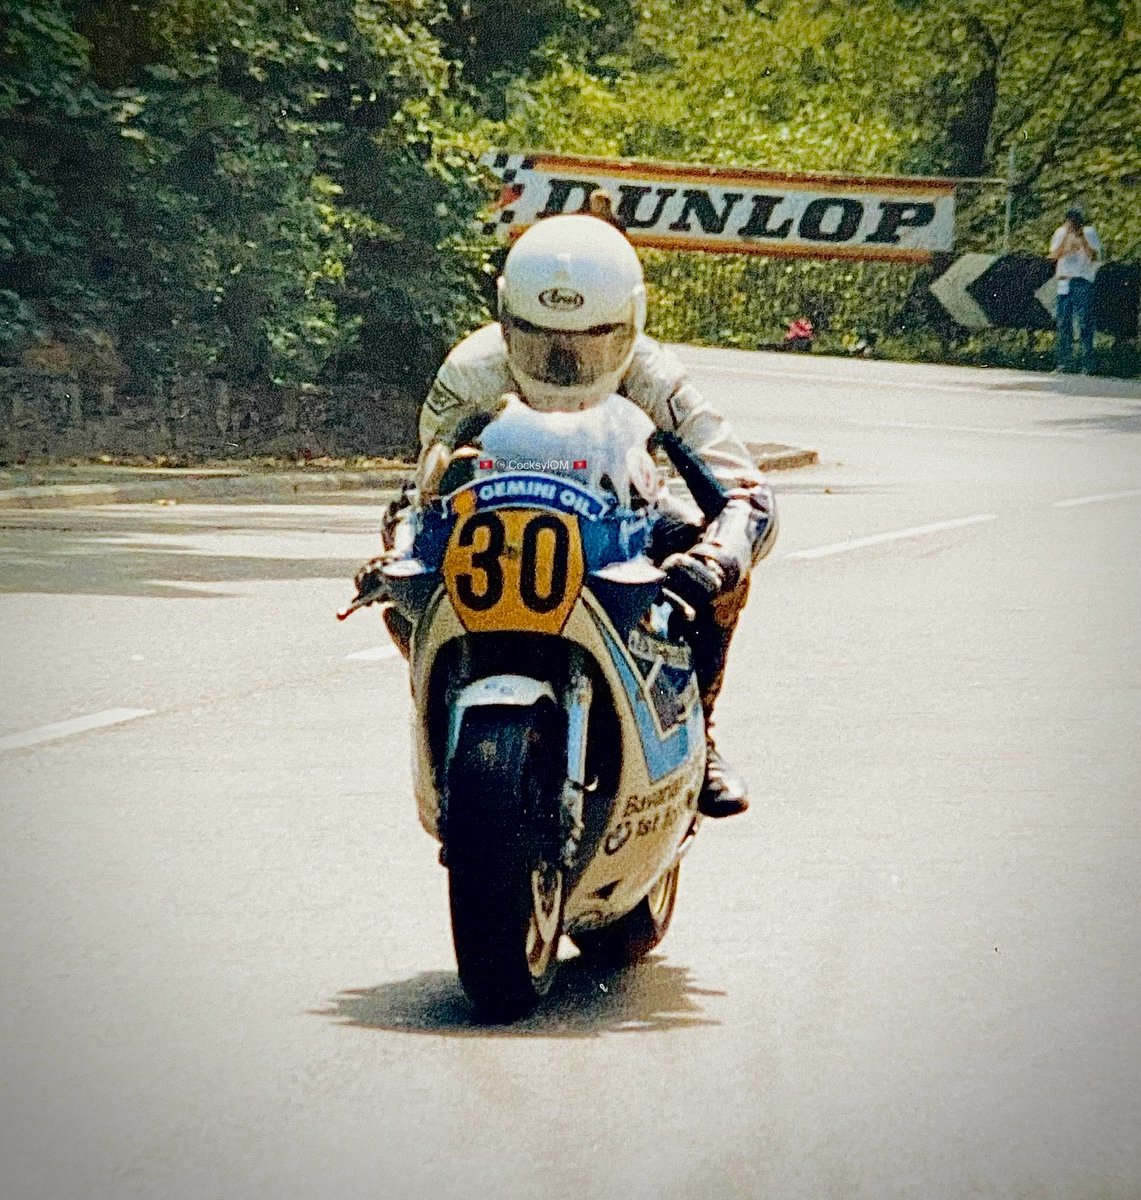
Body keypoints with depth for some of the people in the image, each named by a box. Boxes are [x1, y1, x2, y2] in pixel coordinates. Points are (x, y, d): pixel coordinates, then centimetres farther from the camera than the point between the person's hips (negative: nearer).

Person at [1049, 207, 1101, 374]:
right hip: (1064, 282, 3)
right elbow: (1055, 255, -3)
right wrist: (1067, 238, -11)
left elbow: (1095, 257, -7)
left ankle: (1087, 363, -6)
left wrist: (1082, 239, -14)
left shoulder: (1090, 233, 2)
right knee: (1063, 323, 1)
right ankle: (1063, 362, 6)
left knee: (1085, 323, -7)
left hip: (1083, 282, -3)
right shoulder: (1061, 233, 8)